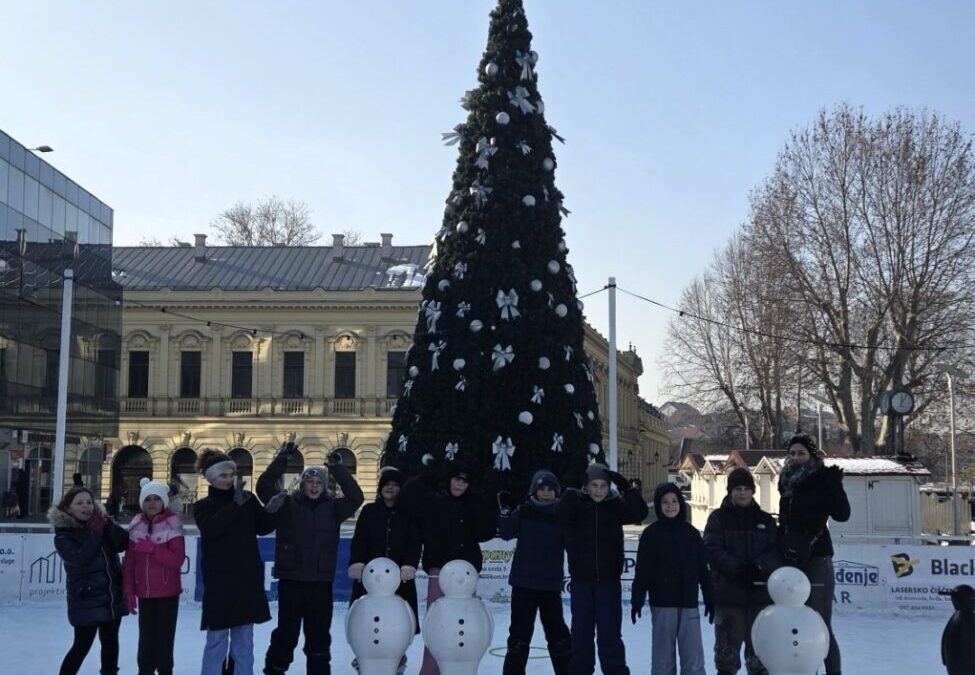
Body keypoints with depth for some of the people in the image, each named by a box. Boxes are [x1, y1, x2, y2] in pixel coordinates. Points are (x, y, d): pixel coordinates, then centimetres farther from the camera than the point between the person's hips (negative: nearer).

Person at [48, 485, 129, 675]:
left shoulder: (101, 523, 4)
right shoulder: (63, 536, -9)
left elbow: (123, 543, -8)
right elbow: (80, 558, -25)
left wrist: (108, 525, -21)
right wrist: (95, 533, -24)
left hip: (113, 596, 5)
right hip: (86, 599, -5)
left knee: (110, 641, 17)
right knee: (82, 645, -3)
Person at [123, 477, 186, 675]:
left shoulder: (172, 525, -8)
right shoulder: (136, 526, 4)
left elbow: (177, 560, -16)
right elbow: (129, 562, 6)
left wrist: (151, 548, -23)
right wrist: (129, 591, 2)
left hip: (167, 592, -4)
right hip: (145, 592, 4)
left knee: (164, 637, 0)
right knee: (146, 637, 10)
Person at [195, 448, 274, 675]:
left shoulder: (248, 499, 7)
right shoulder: (203, 506, 0)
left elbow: (262, 528, 2)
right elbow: (212, 528, -20)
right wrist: (235, 504, -28)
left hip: (248, 579, 3)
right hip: (218, 582, -3)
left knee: (244, 640, 11)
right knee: (217, 640, -2)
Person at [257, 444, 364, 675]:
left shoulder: (332, 508, 6)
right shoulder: (287, 505, 3)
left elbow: (355, 497, -6)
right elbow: (264, 486, -6)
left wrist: (338, 468, -11)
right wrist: (282, 460, -12)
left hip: (321, 582, 1)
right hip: (290, 579, -1)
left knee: (319, 635, 9)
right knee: (286, 632, 5)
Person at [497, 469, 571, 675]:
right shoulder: (524, 511, 0)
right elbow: (506, 533, -9)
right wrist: (505, 510, -21)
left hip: (551, 583, 1)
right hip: (524, 581, -1)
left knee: (557, 631, 9)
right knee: (520, 630, 4)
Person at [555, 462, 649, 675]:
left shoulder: (616, 505, 0)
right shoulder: (576, 503, -1)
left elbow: (640, 513, -14)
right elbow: (560, 516, -18)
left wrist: (625, 487, -21)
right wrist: (572, 493, -25)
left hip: (609, 580, -1)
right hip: (581, 579, 1)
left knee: (610, 632, 1)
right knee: (581, 632, 10)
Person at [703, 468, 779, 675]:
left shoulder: (765, 520, 12)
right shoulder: (718, 518, 4)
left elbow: (776, 551, 3)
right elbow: (712, 550, -7)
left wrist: (758, 566, -16)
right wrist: (737, 568, -19)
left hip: (760, 591, 2)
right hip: (728, 592, -2)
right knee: (728, 642, 1)